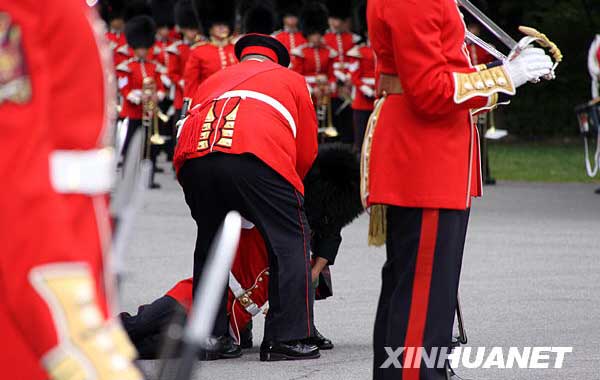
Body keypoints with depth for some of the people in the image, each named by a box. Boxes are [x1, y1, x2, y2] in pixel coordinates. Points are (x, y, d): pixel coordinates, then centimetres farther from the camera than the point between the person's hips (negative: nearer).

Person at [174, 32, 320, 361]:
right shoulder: (290, 79, 30)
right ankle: (285, 338, 0)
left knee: (209, 241, 23)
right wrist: (285, 191, 44)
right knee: (291, 241, 6)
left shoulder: (212, 81, 39)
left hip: (193, 159, 4)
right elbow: (307, 152, 27)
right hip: (256, 159, -4)